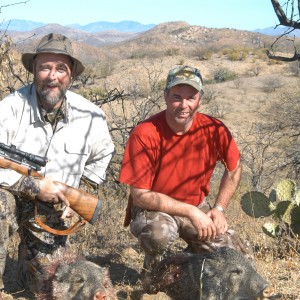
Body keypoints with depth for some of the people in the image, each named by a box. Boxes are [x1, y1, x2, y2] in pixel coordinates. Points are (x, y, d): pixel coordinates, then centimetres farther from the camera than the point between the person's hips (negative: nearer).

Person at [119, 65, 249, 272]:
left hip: (198, 208, 4)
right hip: (153, 210, -4)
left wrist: (219, 209, -4)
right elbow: (140, 195, -22)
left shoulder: (214, 130, -12)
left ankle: (191, 256, 22)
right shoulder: (145, 135, -23)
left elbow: (234, 169, 7)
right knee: (161, 232, -37)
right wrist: (191, 212, -24)